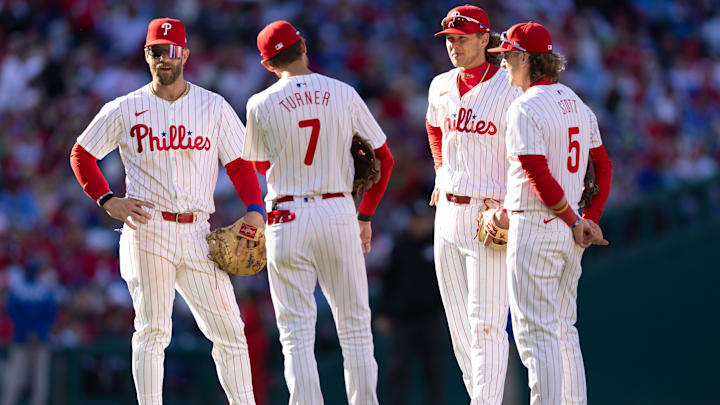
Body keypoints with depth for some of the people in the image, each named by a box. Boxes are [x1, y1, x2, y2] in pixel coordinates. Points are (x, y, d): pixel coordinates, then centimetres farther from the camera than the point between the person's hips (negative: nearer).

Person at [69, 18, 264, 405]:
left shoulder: (214, 107, 10)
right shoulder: (125, 110, 6)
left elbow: (239, 163, 9)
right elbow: (81, 154, 14)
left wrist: (254, 209, -9)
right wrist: (108, 202, 0)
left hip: (197, 234, 2)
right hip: (147, 230, -2)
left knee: (229, 330, -2)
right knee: (152, 329, -7)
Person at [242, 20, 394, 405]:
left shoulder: (262, 105, -4)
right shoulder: (344, 94, 0)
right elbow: (383, 159, 6)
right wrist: (366, 215, 14)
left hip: (288, 218, -1)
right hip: (339, 212, 1)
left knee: (297, 333, 2)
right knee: (355, 326, 8)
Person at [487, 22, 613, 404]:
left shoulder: (524, 108, -14)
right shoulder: (576, 104, 12)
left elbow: (540, 175, -20)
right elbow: (603, 165, 15)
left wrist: (574, 220, -11)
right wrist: (591, 219, 11)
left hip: (534, 227, -9)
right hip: (568, 232, 9)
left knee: (535, 330, -7)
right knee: (563, 328, 14)